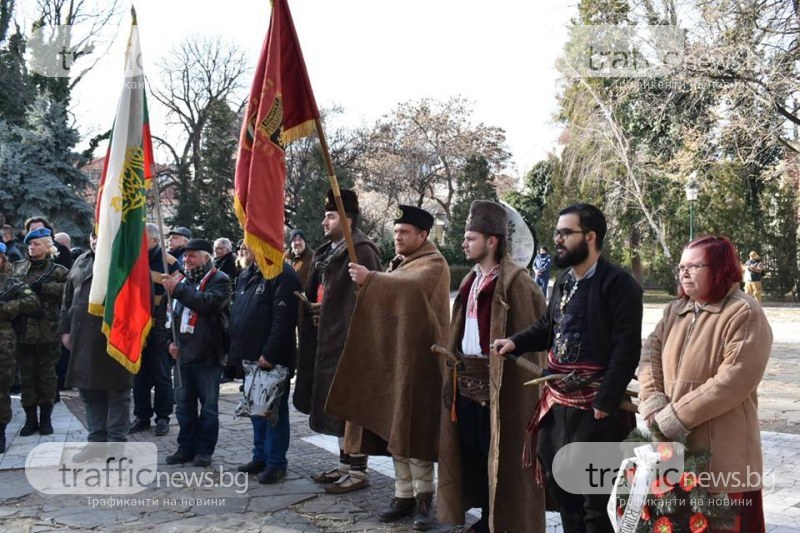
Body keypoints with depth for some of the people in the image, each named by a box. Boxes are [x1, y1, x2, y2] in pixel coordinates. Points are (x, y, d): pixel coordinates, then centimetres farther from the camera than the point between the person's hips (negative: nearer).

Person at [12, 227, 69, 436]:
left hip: (48, 331, -3)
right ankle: (30, 418, 17)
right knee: (27, 375, 7)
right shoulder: (18, 267, 12)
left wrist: (43, 287, -18)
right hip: (23, 330, 3)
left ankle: (45, 418, 16)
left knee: (46, 374, 5)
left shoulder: (57, 270, 1)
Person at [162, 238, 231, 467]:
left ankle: (204, 450, 12)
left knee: (208, 406, 3)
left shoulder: (219, 280, -6)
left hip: (208, 355, -7)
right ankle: (186, 447, 22)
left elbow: (209, 303, -26)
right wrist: (174, 340, 11)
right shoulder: (185, 281, 15)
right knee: (184, 405, 12)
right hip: (185, 354, 7)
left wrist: (179, 289, -26)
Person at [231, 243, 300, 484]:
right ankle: (260, 457, 28)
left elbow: (283, 319, -22)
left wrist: (269, 353, -24)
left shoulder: (282, 274, -14)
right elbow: (237, 313, 20)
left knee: (274, 410, 1)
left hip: (272, 361, -9)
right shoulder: (246, 275, 16)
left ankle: (275, 463, 10)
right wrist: (236, 351, 14)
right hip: (251, 358, 9)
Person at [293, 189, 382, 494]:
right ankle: (345, 464, 27)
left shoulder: (361, 252, -14)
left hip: (348, 341, -9)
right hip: (327, 340, 10)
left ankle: (357, 471, 9)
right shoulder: (326, 253, 15)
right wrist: (312, 306, 8)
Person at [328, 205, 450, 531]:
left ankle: (424, 497, 8)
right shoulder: (398, 265, 19)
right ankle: (404, 495, 16)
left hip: (416, 360, -8)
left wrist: (370, 279, -32)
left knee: (412, 427, -5)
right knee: (394, 427, 8)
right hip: (391, 358, 8)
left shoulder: (433, 264, -8)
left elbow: (412, 288, -29)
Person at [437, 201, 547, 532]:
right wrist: (454, 371, 13)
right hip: (466, 380, 8)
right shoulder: (470, 281, 13)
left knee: (498, 454, 2)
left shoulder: (515, 282, -12)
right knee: (470, 451, 15)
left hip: (497, 383, -8)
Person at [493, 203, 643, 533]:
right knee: (558, 481, 19)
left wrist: (606, 401, -21)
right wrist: (516, 342, 2)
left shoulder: (618, 283, -16)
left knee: (595, 494, 4)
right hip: (558, 400, 8)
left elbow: (627, 348, -20)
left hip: (595, 404, -8)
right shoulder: (564, 280, 11)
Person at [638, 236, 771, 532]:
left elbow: (734, 380, -21)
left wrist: (675, 417, -18)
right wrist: (653, 404, -12)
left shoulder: (745, 314, -12)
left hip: (723, 452, -7)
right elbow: (650, 354, 6)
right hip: (674, 445, 7)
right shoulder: (675, 310, 12)